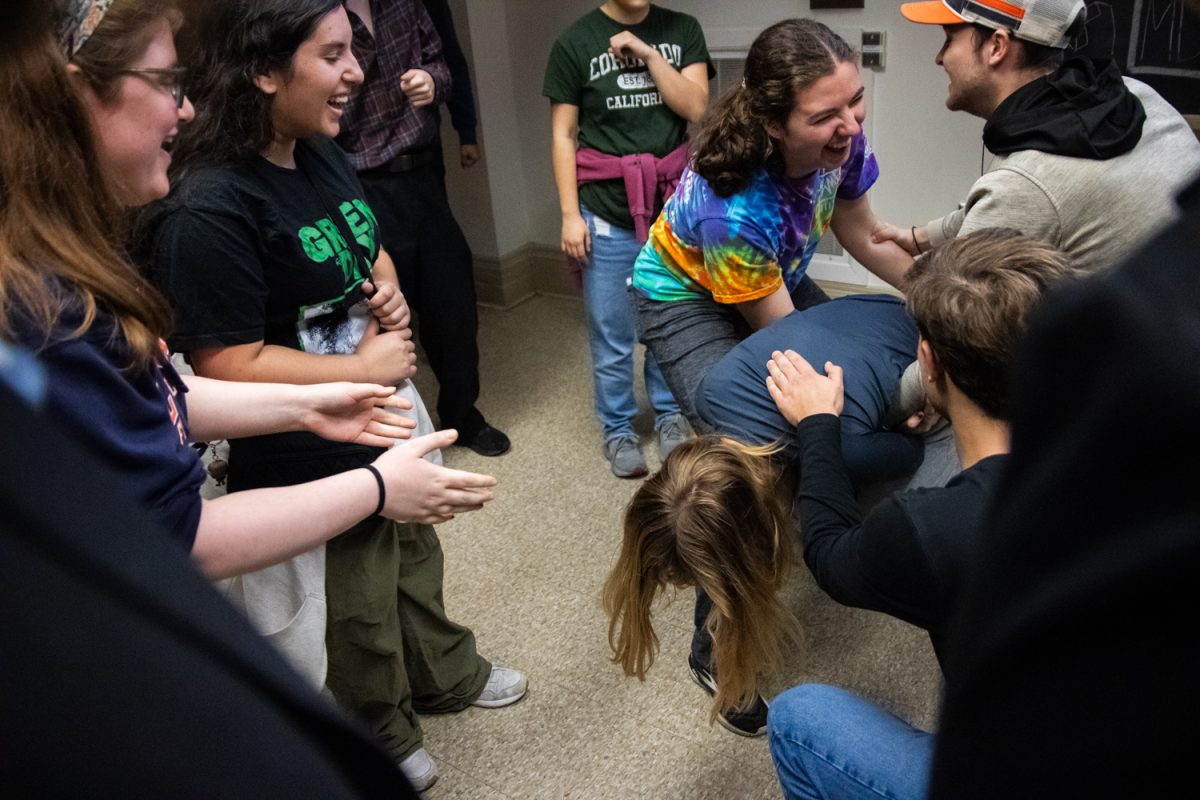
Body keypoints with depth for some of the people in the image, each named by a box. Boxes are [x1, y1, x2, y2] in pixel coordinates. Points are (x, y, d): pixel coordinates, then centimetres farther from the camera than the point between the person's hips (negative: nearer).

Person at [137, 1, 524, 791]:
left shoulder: (324, 154, -1)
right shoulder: (208, 209, -28)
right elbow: (228, 366, -28)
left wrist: (391, 294, -6)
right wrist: (363, 367, -20)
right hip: (312, 457, -8)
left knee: (415, 555, 27)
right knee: (359, 607, 15)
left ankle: (446, 672, 53)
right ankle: (385, 738, 42)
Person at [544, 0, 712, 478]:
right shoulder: (575, 43, -2)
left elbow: (696, 107, -6)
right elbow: (563, 136, -2)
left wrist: (647, 52, -13)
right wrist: (570, 214, -7)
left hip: (673, 206, 2)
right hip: (607, 214, -2)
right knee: (611, 335, 5)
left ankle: (668, 415, 32)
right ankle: (617, 429, 23)